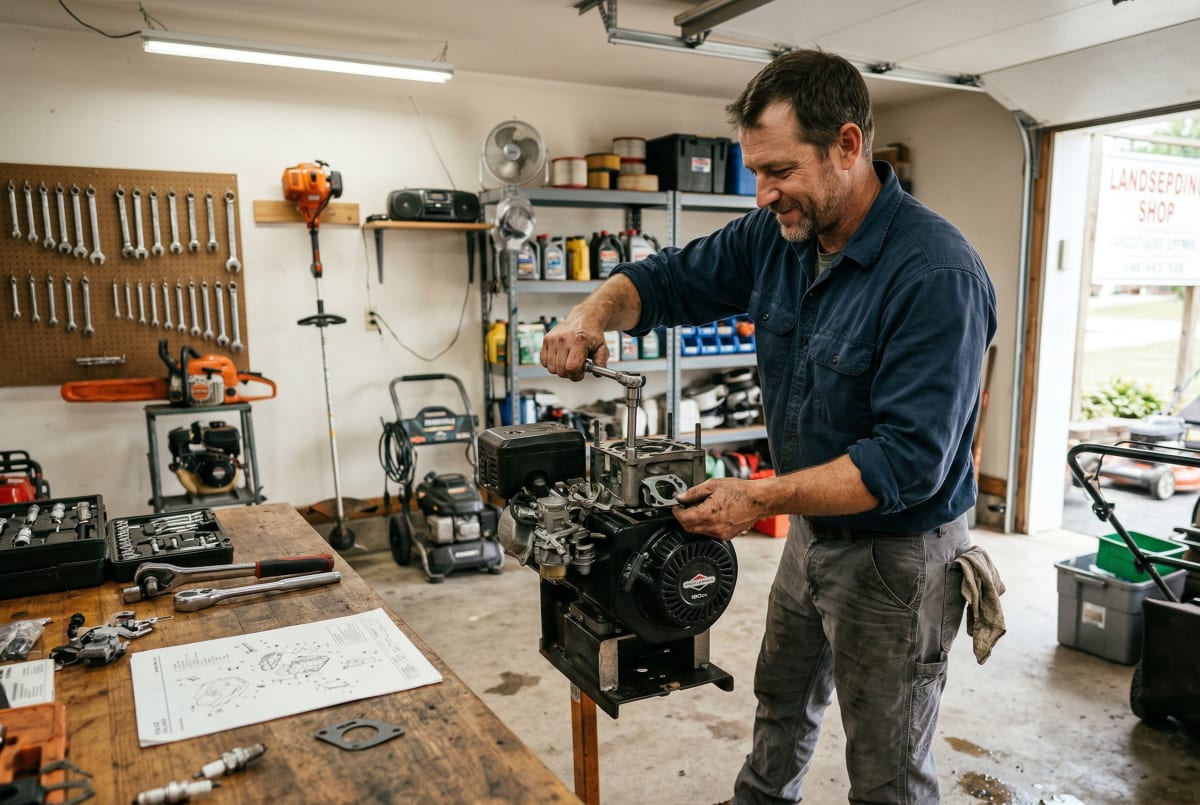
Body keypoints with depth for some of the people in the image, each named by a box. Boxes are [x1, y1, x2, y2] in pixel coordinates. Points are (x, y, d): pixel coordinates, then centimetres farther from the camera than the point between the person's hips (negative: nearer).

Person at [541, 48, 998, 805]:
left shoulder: (936, 275, -28)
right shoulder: (778, 235, -5)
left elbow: (909, 460, -29)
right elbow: (669, 279, 4)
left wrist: (761, 498, -31)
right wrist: (595, 311, -16)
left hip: (898, 553, -7)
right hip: (814, 527, 7)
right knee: (782, 701, 29)